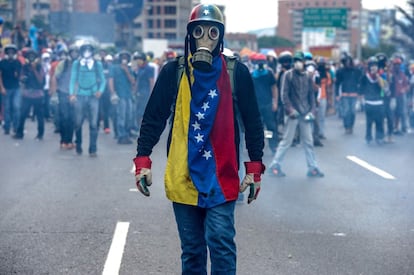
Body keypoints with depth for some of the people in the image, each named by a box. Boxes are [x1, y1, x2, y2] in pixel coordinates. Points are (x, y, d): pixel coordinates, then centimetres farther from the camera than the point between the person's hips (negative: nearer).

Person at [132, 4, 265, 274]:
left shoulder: (237, 72, 1)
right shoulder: (174, 71, 2)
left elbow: (252, 122, 6)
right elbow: (154, 117, 4)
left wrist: (254, 168, 2)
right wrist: (143, 160, -4)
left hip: (221, 176, -1)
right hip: (183, 176, 1)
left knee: (221, 242, -9)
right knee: (192, 250, 9)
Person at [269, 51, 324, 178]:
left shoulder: (307, 76, 9)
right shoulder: (288, 75, -3)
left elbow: (311, 94, 12)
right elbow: (284, 94, -7)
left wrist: (312, 110, 2)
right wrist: (290, 109, -15)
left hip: (305, 114, 4)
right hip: (293, 114, -4)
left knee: (308, 141, 7)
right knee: (287, 140, -1)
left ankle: (312, 168, 12)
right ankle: (275, 165, 9)